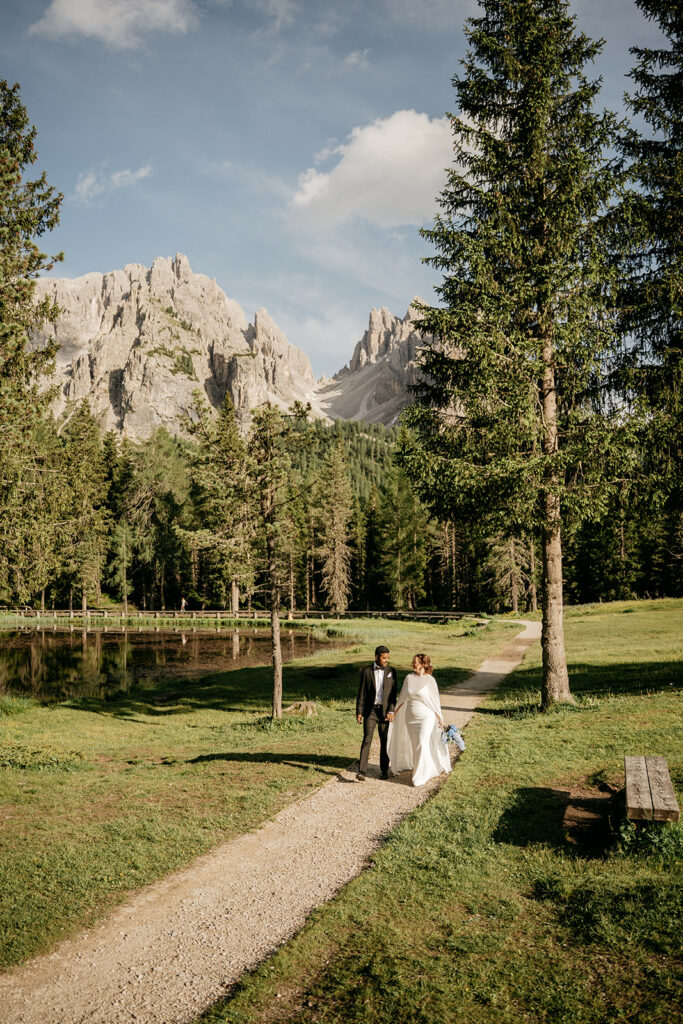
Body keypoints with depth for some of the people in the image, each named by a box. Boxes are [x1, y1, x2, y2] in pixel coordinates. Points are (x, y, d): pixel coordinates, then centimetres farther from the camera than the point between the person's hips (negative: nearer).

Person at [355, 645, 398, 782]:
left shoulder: (391, 672, 4)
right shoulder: (366, 671, 0)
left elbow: (394, 692, 1)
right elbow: (361, 692, 2)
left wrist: (391, 711, -9)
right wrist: (359, 711, -3)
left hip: (385, 711, 2)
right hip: (370, 710, -1)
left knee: (385, 741, 8)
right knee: (367, 740, -9)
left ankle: (384, 770, 21)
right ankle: (361, 772, -12)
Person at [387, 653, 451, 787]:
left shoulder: (430, 680, -9)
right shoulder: (409, 678, 2)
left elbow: (435, 701, -4)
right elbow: (402, 698, 11)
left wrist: (440, 720, -2)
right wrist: (393, 712, 14)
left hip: (426, 717, -5)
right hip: (410, 718, 5)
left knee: (422, 744, -15)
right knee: (415, 745, 11)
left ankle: (421, 776, -4)